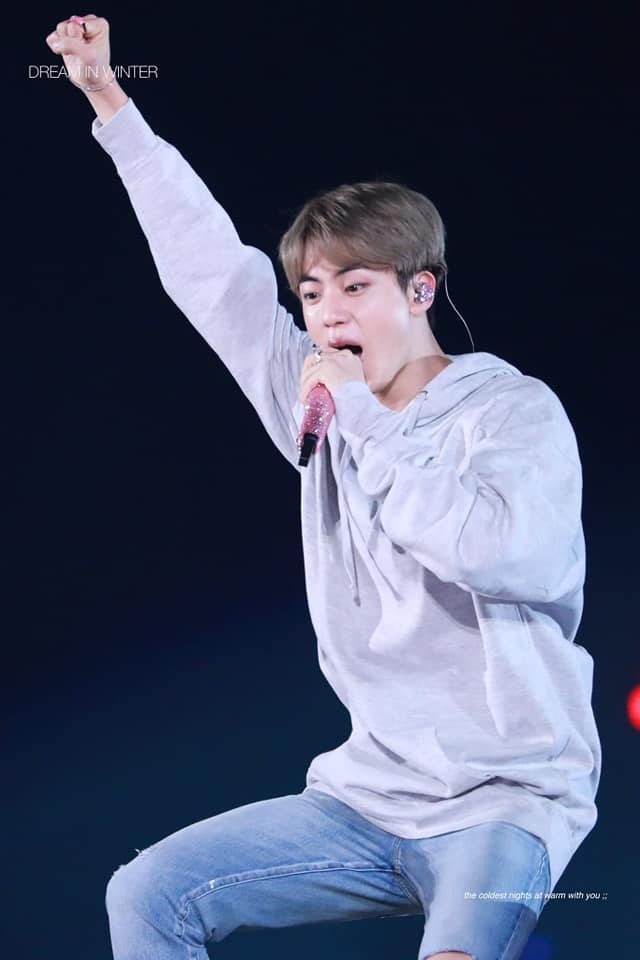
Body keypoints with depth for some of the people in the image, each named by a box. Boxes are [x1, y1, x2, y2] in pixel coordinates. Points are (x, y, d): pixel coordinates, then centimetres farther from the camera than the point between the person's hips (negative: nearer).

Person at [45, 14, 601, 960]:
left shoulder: (516, 411, -8)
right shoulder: (321, 403, 8)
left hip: (509, 803, -6)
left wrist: (363, 420, -17)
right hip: (370, 797, 6)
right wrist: (110, 101, 14)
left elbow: (505, 553, -28)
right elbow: (208, 267, 12)